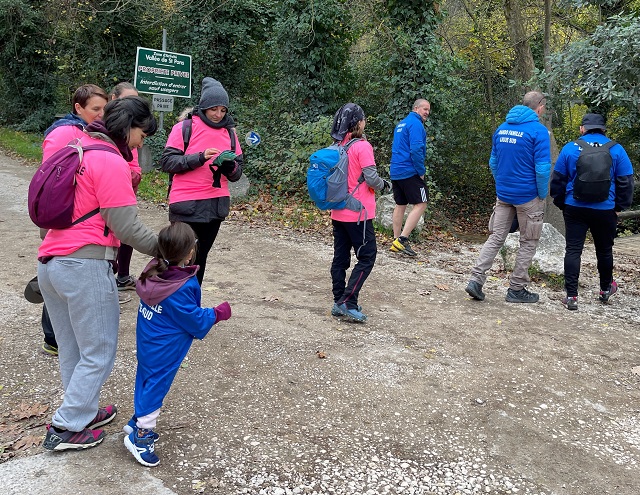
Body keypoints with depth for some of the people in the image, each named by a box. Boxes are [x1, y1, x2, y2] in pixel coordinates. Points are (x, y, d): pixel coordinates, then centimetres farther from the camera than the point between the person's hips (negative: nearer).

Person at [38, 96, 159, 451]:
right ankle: (65, 429, 15)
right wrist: (165, 249, -5)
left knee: (72, 350, 20)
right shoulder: (111, 161, -14)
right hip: (85, 266, -9)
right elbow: (127, 227, -15)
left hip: (50, 262, 9)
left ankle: (83, 412, 34)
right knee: (98, 353, 5)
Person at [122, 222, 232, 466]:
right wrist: (218, 313, -4)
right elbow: (194, 320, -19)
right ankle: (141, 436, 17)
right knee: (157, 385, 6)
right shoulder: (183, 287, -29)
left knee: (146, 379, 22)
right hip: (164, 350, -8)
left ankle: (137, 421, 38)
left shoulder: (153, 271, -7)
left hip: (146, 343, 8)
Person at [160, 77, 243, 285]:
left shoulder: (229, 132, 10)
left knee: (200, 256, 13)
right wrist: (200, 157, -18)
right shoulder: (185, 127, -2)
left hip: (216, 204, 4)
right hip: (186, 204, -4)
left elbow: (237, 173, 11)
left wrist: (230, 165, -12)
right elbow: (167, 161, -8)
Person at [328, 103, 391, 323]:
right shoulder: (362, 146, -13)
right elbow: (371, 178, -16)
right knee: (367, 257, 0)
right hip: (358, 214, -7)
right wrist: (385, 184, 3)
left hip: (338, 212, 7)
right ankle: (347, 302, -5)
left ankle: (339, 302, 17)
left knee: (340, 257, 11)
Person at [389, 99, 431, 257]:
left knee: (400, 205, 13)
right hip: (409, 172, -9)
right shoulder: (416, 124, -10)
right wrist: (421, 171, -12)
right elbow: (416, 149, -20)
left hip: (395, 171, 9)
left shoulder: (401, 124, 20)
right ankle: (402, 239, -14)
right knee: (420, 204, -7)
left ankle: (396, 241, 14)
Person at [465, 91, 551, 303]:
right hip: (528, 196, -5)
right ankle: (516, 289, 13)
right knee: (528, 242, 8)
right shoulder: (538, 130, -12)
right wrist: (543, 196, -5)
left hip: (503, 195, 5)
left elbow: (493, 162, 12)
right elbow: (542, 168, -16)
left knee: (496, 237, 10)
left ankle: (476, 279, 0)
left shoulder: (501, 128, 7)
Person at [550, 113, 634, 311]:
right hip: (605, 211, 1)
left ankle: (571, 295, -4)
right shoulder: (616, 150, 0)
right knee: (604, 250, 18)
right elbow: (625, 182, 1)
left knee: (573, 250, 1)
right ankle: (606, 289, 36)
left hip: (575, 209, -1)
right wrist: (619, 207, 12)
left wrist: (561, 204, 14)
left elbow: (557, 181, 3)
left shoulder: (570, 148, -1)